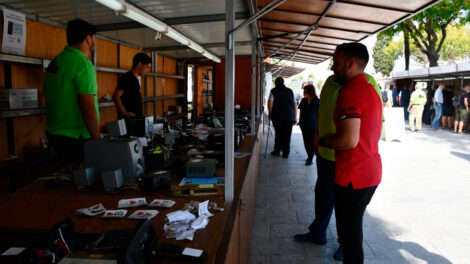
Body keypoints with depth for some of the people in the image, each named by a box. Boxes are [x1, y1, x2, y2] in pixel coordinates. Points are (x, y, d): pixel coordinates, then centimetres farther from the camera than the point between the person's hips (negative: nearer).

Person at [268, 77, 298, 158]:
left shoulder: (274, 91, 4)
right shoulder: (290, 91, 13)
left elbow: (270, 102, -11)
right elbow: (295, 104, 11)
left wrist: (270, 113, -1)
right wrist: (295, 117, 14)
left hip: (278, 116, -2)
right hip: (290, 117, 2)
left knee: (278, 134, 12)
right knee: (287, 135, 5)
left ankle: (277, 151, 18)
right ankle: (286, 153, 6)